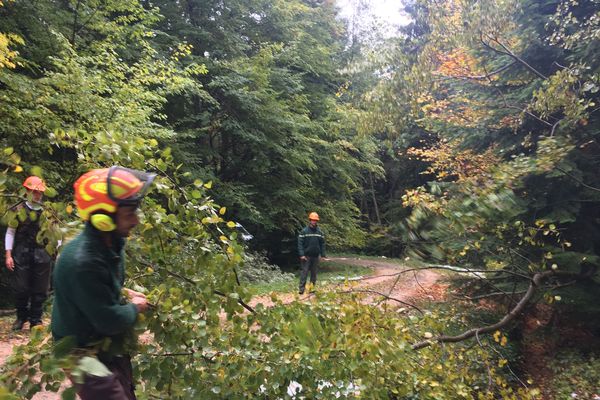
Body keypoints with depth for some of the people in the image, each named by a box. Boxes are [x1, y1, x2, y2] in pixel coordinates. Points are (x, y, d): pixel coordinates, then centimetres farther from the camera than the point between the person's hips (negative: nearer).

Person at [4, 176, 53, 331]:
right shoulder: (18, 210, 2)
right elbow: (10, 233, 3)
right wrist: (8, 255, -2)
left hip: (42, 255, 1)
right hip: (22, 254, -1)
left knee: (40, 290, 5)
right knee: (21, 289, 3)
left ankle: (35, 320, 18)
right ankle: (21, 317, 25)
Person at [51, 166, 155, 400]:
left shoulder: (109, 243, -4)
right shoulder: (82, 262, -34)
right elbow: (111, 321, -30)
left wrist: (124, 293, 1)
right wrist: (135, 308, -11)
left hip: (111, 348, 9)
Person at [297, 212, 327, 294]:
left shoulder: (319, 232, 6)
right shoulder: (304, 231, -5)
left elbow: (322, 244, 9)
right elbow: (300, 243, -8)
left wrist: (323, 255, 3)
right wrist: (301, 254, -16)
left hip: (315, 256, 4)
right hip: (306, 256, -4)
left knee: (314, 272, 9)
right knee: (304, 272, -5)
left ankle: (312, 288, 17)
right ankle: (301, 288, -3)